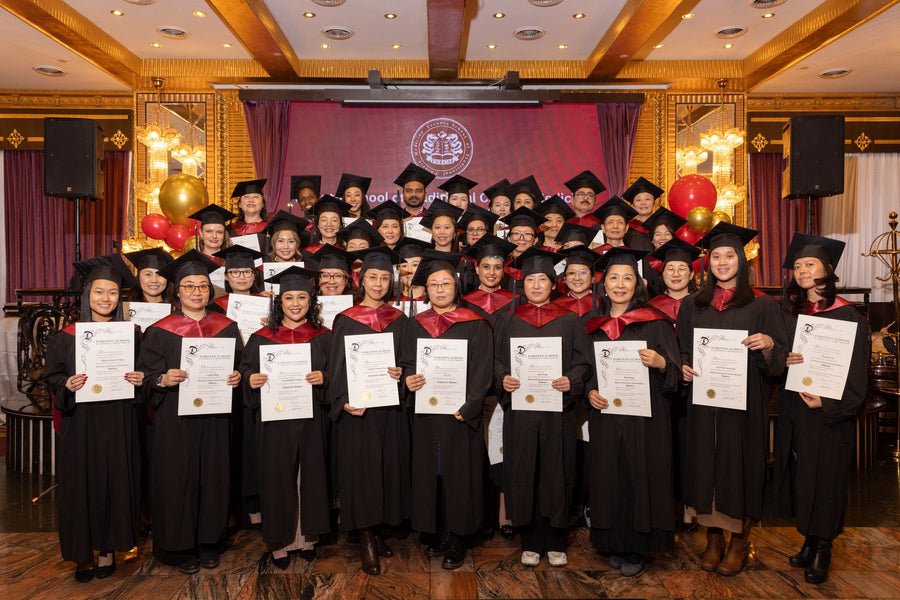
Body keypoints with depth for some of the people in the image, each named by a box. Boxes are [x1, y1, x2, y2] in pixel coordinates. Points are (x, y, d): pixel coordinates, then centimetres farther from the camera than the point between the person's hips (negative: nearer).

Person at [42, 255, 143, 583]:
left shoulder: (132, 334, 3)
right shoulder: (67, 336, 0)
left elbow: (144, 371, 10)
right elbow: (51, 375, 3)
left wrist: (140, 379, -11)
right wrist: (67, 384, -16)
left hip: (118, 423, 1)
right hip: (81, 423, -1)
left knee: (116, 482, 5)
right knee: (82, 483, 4)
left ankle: (108, 548, 22)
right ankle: (83, 553, 20)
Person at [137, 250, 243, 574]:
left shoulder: (226, 327, 8)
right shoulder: (160, 331, 0)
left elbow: (240, 365, 11)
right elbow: (144, 373, -3)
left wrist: (237, 376, -10)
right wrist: (163, 379, -22)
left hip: (214, 416, 2)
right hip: (174, 417, -2)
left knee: (213, 475, 7)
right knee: (178, 477, 2)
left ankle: (208, 541, 23)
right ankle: (179, 545, 19)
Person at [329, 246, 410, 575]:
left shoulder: (399, 320, 8)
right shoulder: (346, 320, 0)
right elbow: (337, 366, -3)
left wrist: (401, 373, -12)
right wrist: (345, 401, -16)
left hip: (391, 407, 3)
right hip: (357, 408, -3)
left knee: (389, 466, 7)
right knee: (361, 469, -1)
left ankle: (376, 531, 22)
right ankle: (367, 540, 10)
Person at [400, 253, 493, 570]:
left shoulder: (474, 324, -2)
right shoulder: (416, 325, 9)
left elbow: (482, 371, -7)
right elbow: (406, 362, 9)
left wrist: (467, 407, -16)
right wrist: (408, 378, -14)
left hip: (460, 413, -3)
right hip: (425, 412, 3)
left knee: (458, 471, 3)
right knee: (430, 471, 8)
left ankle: (457, 539, 17)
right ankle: (441, 532, 23)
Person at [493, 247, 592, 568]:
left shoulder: (569, 321, 6)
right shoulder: (508, 320, 9)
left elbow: (583, 361, 3)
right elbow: (495, 359, 8)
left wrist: (571, 380, -15)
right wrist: (503, 378, -11)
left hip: (557, 408, 0)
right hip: (519, 407, 1)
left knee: (555, 473, 5)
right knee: (524, 473, 4)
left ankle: (556, 543, 19)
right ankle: (531, 542, 18)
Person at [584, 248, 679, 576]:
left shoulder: (654, 322, -2)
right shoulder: (595, 326, 9)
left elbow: (675, 373, -4)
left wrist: (660, 362, -25)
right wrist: (590, 392, -4)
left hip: (644, 416, -3)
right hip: (605, 416, 3)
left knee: (639, 477, 2)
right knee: (609, 477, 7)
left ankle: (637, 548, 18)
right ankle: (614, 544, 23)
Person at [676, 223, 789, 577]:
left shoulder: (762, 305, 1)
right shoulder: (692, 306, 9)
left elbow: (778, 362, 0)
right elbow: (682, 350, 14)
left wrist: (768, 345, -21)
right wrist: (683, 367, -6)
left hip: (743, 401, -2)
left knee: (740, 465, 3)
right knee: (705, 464, 5)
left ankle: (740, 542, 20)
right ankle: (713, 540, 20)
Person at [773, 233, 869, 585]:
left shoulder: (847, 315, -8)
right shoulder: (789, 312, 8)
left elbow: (856, 373, -10)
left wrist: (827, 403, -20)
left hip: (829, 412, -5)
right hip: (793, 409, 5)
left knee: (824, 476, 3)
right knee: (799, 475, 10)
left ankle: (821, 549, 17)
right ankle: (809, 540, 25)